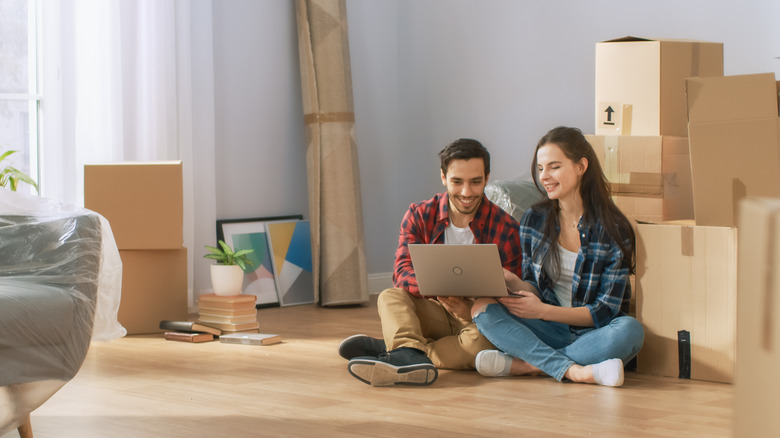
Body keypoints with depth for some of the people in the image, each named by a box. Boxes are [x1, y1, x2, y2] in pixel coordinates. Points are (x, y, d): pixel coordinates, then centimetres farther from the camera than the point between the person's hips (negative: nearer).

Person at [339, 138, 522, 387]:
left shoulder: (505, 229, -6)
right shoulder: (420, 216, 0)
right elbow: (402, 272, -13)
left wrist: (471, 310, -34)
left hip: (478, 318, -3)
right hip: (433, 314, 3)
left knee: (481, 340, -37)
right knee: (390, 297, -26)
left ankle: (385, 349, -39)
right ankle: (411, 355, -56)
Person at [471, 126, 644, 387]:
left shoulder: (614, 229, -8)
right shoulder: (534, 220, 5)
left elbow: (605, 310, -10)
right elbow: (536, 290, 9)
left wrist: (544, 311, -21)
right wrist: (514, 283, -15)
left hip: (592, 335, -3)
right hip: (548, 332, 3)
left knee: (630, 330, -36)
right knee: (482, 308, -20)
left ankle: (523, 365, -30)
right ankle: (574, 371, -33)